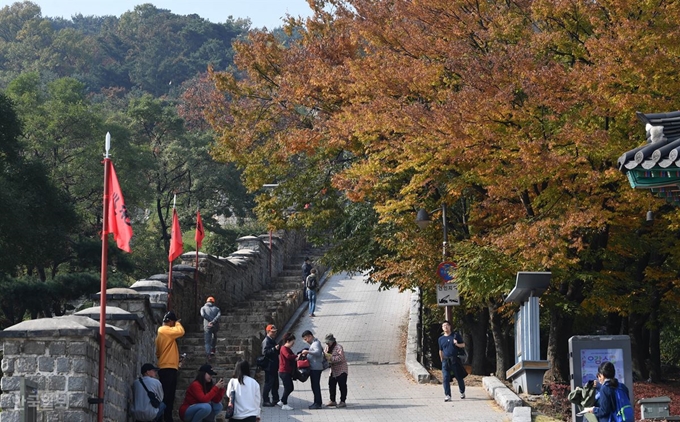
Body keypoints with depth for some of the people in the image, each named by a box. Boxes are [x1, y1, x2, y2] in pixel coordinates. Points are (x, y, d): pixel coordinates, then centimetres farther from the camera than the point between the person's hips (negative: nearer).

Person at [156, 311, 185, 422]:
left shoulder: (162, 332, 22)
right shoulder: (165, 330, -8)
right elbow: (181, 331, -20)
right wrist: (178, 323, 1)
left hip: (166, 368, 10)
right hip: (168, 368, -10)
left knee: (168, 396, 9)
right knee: (168, 396, -15)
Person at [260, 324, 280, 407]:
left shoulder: (272, 340, 17)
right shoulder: (266, 341, -13)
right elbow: (265, 352, -25)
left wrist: (278, 349, 10)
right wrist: (274, 349, -33)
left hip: (274, 366, 10)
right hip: (269, 366, -10)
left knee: (275, 383, 15)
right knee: (268, 383, -7)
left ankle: (275, 399, 25)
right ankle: (265, 401, -3)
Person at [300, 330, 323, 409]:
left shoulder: (316, 343, -12)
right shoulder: (313, 343, 20)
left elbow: (318, 352, -28)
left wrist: (307, 351, -30)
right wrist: (306, 354, 11)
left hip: (316, 368, -10)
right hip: (313, 368, 10)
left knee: (316, 385, -8)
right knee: (314, 386, 13)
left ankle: (318, 403, -7)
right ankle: (316, 402, 18)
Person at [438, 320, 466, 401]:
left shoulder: (456, 335, 4)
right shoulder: (441, 339, 11)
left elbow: (463, 345, 8)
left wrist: (457, 344, -12)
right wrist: (442, 360, 15)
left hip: (455, 360, -2)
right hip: (445, 360, 2)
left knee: (459, 377, 6)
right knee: (446, 378, -9)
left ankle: (462, 392, 29)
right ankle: (447, 395, -8)